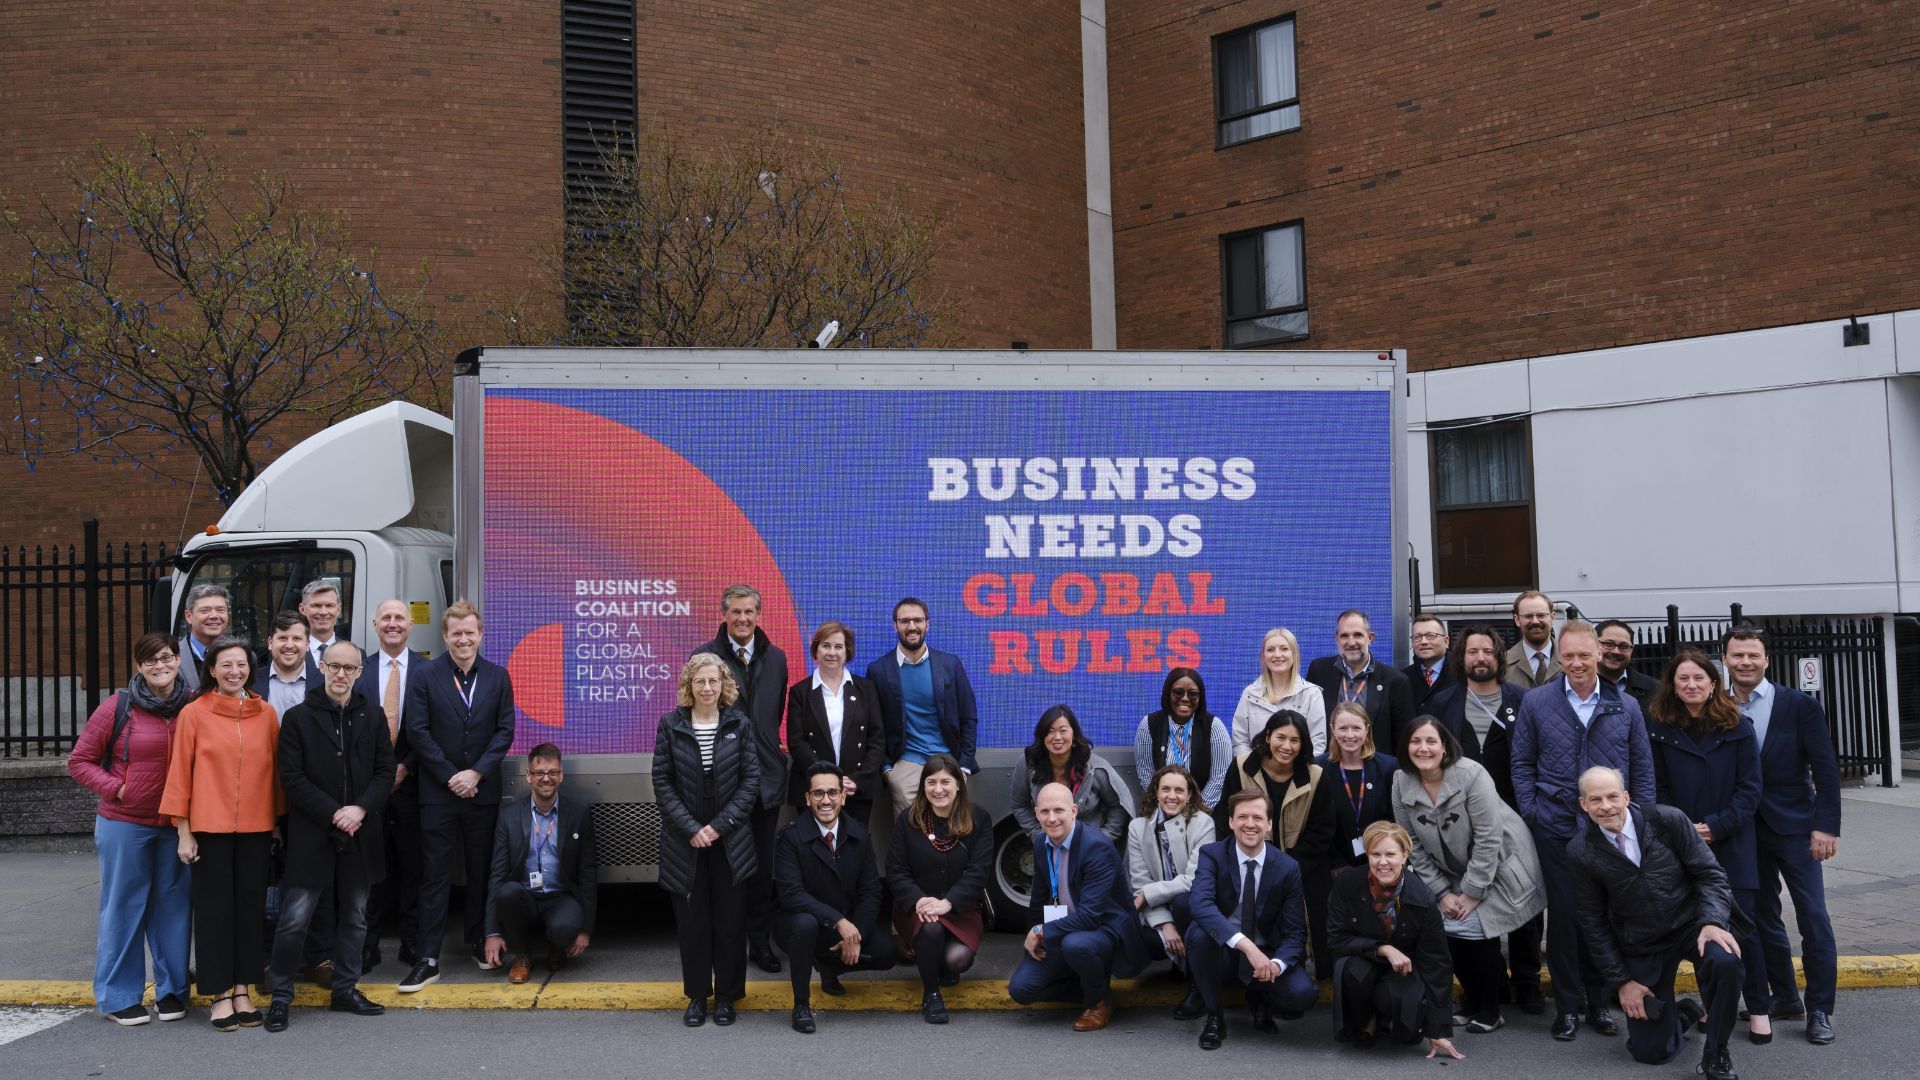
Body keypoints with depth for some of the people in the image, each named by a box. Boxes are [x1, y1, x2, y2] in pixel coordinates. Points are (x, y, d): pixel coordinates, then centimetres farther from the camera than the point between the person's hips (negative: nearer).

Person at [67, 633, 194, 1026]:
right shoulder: (118, 708, -6)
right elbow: (79, 761, 1)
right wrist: (115, 788, -10)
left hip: (176, 826, 2)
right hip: (125, 825, -2)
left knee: (172, 905, 9)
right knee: (124, 907, 5)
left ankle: (171, 990, 21)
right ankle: (118, 997, 16)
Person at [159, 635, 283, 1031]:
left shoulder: (266, 714, 5)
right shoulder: (194, 713, -3)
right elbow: (179, 772, -3)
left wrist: (278, 821, 10)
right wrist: (183, 831, -4)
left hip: (256, 827, 3)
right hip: (210, 827, -3)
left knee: (250, 906, 8)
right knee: (214, 908, 4)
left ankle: (241, 990, 19)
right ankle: (220, 995, 14)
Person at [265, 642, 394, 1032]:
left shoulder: (373, 717, 8)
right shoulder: (298, 718, -2)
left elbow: (385, 771, 5)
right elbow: (292, 778, -8)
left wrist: (361, 809, -11)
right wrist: (333, 814, -15)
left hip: (360, 835, 4)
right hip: (311, 835, -3)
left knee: (354, 917, 12)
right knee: (295, 918, -3)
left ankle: (345, 990, 25)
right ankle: (280, 997, 10)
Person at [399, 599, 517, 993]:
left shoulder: (497, 676, 4)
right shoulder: (426, 675, -2)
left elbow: (505, 730, 1)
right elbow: (417, 730, -6)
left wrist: (476, 773, -10)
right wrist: (450, 776, -11)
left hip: (482, 790, 2)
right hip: (438, 791, -2)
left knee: (481, 871, 11)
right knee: (434, 875, -1)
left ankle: (479, 942, 27)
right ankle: (428, 960, 2)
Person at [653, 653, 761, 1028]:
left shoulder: (739, 724, 0)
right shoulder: (671, 725, -1)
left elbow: (751, 780, -2)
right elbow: (662, 783, -2)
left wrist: (720, 825, -10)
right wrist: (691, 828, -11)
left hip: (730, 840, 0)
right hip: (685, 841, 0)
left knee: (730, 920, 4)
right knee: (691, 921, 5)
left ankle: (726, 996, 17)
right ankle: (697, 996, 18)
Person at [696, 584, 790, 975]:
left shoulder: (775, 658, 9)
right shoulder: (704, 657, -3)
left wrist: (777, 743, 8)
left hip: (766, 773, 3)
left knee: (763, 865, 8)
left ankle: (760, 941, 17)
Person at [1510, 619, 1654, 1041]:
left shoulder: (1626, 706, 5)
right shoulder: (1536, 702, 1)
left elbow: (1642, 767, 8)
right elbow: (1522, 763, 5)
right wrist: (1530, 812, -3)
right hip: (1556, 829, -1)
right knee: (1563, 915, 3)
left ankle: (1600, 1002, 22)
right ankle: (1567, 1005, 14)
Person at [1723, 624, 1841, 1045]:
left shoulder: (1800, 706, -5)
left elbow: (1826, 769, -7)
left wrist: (1826, 826, -13)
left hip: (1794, 828, -3)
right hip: (1745, 832, 3)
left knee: (1814, 919, -3)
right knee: (1763, 918, 10)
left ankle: (1820, 1010, 7)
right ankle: (1784, 999, 22)